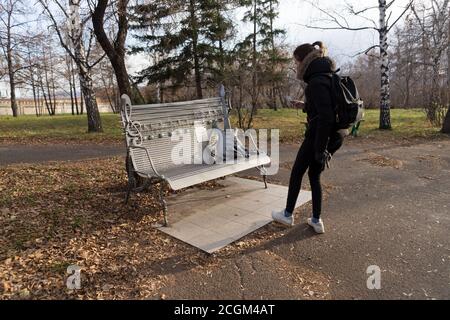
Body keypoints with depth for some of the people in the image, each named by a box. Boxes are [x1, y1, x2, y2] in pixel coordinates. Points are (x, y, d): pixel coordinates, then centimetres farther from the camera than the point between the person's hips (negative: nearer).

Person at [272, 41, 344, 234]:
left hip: (319, 137, -9)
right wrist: (305, 106, 13)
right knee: (314, 175, 17)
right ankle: (316, 220, 22)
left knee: (297, 172, 9)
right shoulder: (326, 77, 13)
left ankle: (288, 215, 25)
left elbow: (326, 117, -25)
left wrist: (320, 149, -22)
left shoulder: (317, 82, -18)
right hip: (333, 137, 9)